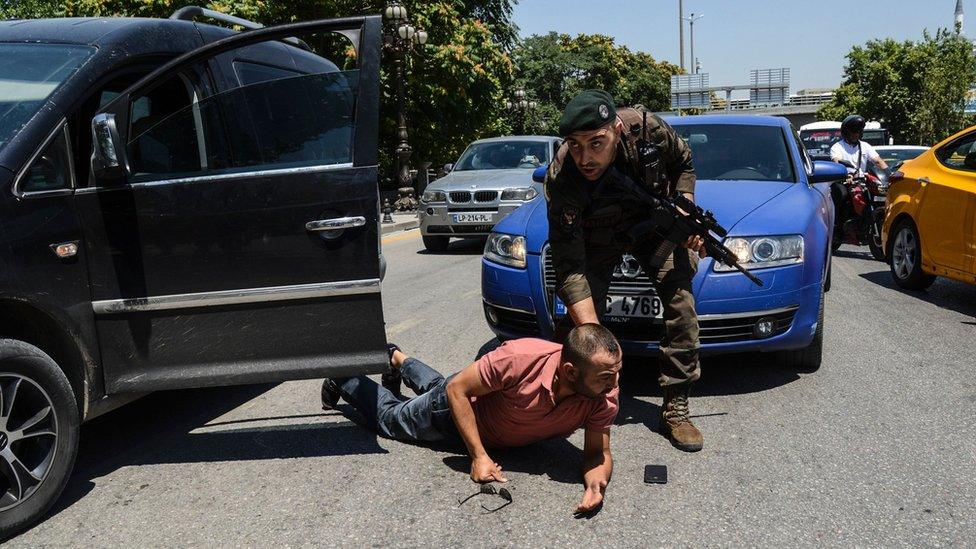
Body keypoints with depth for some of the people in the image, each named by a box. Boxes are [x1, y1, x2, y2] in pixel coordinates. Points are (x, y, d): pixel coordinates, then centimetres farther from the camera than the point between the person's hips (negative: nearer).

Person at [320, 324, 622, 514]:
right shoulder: (520, 357, -46)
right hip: (460, 403, -4)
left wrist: (596, 483, -46)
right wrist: (478, 456, -35)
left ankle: (399, 359, 62)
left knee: (431, 385, 35)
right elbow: (457, 389, -32)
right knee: (389, 416, 21)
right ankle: (344, 379, 47)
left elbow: (599, 453, -24)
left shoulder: (605, 397, -35)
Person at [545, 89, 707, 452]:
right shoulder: (561, 179, -36)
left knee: (682, 308, -11)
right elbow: (569, 267, -38)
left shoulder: (645, 128, -30)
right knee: (577, 322, -12)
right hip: (597, 237, -2)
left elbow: (683, 163, -4)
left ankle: (675, 411, 0)